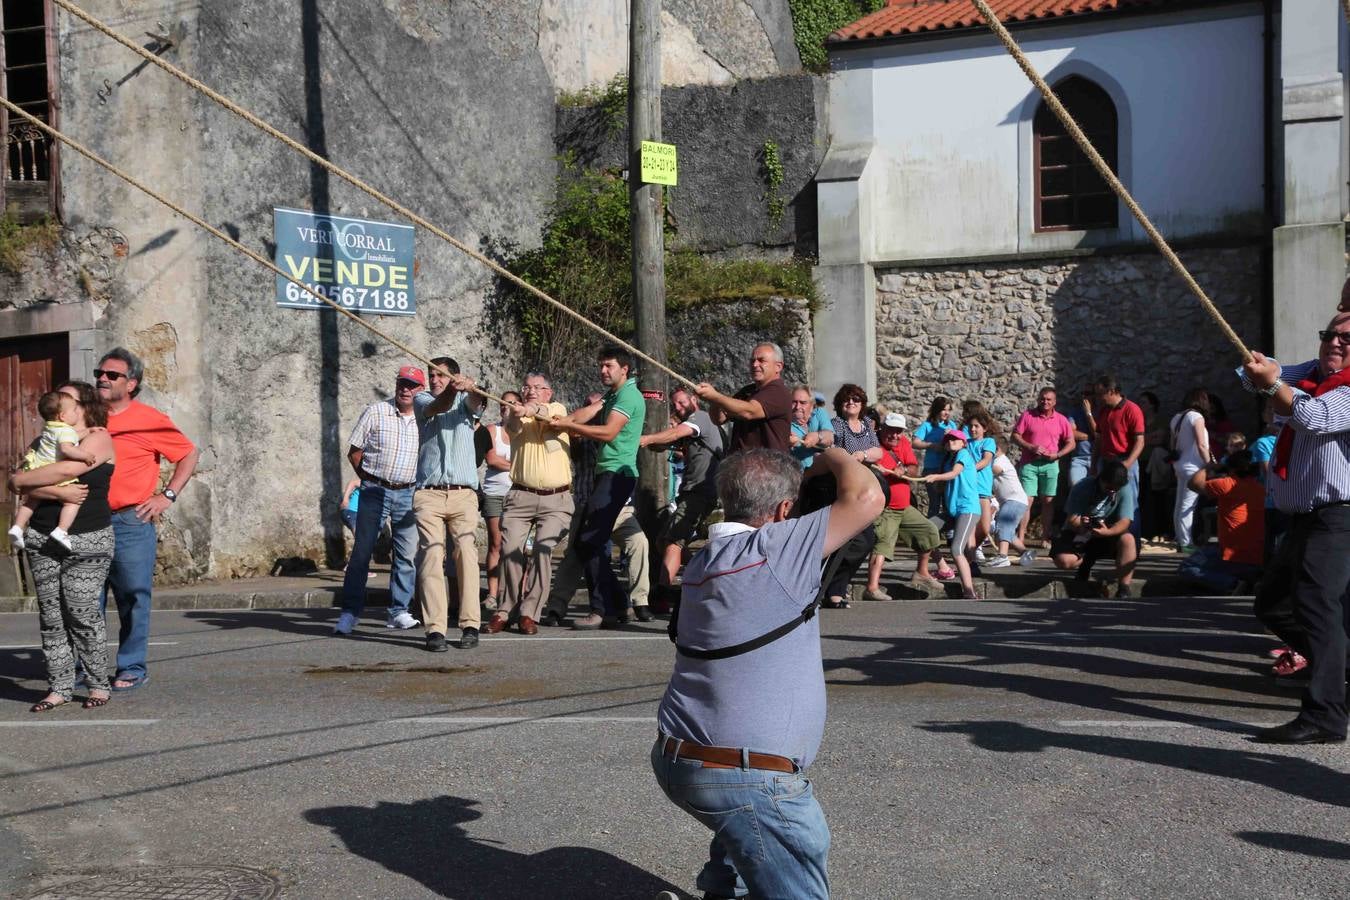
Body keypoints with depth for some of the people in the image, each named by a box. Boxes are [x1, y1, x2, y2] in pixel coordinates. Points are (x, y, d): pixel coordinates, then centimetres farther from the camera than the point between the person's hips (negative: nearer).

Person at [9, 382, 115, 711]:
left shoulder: (98, 437, -1)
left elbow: (68, 468, -18)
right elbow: (27, 489, 1)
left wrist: (20, 479, -7)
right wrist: (58, 492, -17)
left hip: (87, 540, -5)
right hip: (42, 539, 5)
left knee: (82, 612, -9)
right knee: (50, 615, 3)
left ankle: (98, 684, 2)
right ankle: (59, 687, 8)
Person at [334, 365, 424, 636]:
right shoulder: (375, 412, -2)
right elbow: (354, 452, 3)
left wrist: (420, 484, 6)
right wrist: (369, 481, 2)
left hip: (408, 494, 3)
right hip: (375, 491, -3)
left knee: (407, 555, 4)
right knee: (361, 551, -3)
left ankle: (398, 612, 14)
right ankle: (350, 613, 2)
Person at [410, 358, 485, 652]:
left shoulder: (466, 400, 15)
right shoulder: (422, 399, 14)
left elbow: (476, 402, -10)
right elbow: (437, 407, -10)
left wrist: (469, 387, -34)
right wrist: (452, 391, -33)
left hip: (464, 493, 0)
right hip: (428, 493, 0)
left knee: (466, 555, -10)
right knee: (431, 557, -9)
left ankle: (471, 625, -9)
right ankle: (435, 628, -11)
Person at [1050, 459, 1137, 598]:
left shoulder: (1125, 491, -15)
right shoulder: (1082, 488, -17)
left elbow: (1124, 522, -22)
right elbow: (1071, 520, -19)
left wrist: (1107, 532, -44)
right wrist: (1080, 525, -45)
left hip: (1110, 533, 0)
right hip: (1079, 534, 0)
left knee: (1128, 540, -33)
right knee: (1062, 560, -27)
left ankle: (1123, 590, -28)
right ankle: (1085, 561, 11)